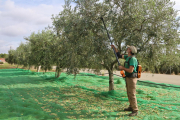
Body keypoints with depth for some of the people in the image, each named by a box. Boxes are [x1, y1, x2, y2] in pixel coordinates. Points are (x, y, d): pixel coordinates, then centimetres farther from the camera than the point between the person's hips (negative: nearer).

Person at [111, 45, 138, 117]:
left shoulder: (132, 59, -21)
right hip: (128, 78, 10)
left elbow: (130, 70, -27)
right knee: (129, 93, 17)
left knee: (132, 94, -7)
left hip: (131, 79, -10)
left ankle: (135, 111, 0)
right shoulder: (128, 57, 10)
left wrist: (122, 68, -14)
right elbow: (119, 55, 20)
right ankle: (131, 107, 30)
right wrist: (114, 48, 16)